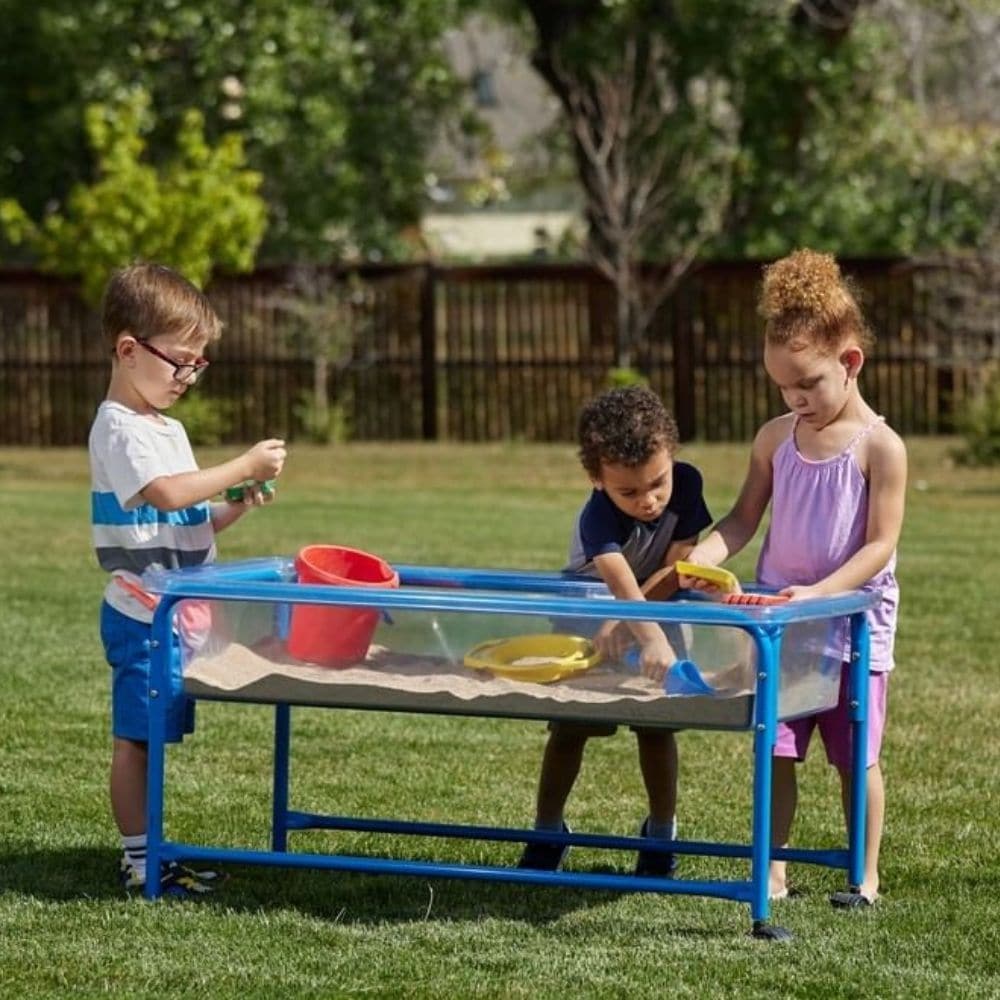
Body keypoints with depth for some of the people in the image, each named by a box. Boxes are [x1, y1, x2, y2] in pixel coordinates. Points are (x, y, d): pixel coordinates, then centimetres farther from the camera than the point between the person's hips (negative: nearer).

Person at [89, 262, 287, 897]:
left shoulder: (168, 429, 18)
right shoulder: (119, 428, -13)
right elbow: (167, 492, -28)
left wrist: (237, 507, 3)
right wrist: (245, 467, -24)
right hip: (142, 613, -9)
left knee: (150, 735, 13)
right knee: (136, 737, -4)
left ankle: (150, 854, 18)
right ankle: (139, 862, -2)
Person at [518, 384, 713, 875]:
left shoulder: (687, 484, -26)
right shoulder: (598, 519, -38)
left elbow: (674, 569, -26)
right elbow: (622, 584, -54)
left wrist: (626, 624, -38)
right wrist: (652, 638, -71)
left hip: (657, 613, 3)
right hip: (585, 618, -3)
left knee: (656, 725, 2)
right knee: (568, 727, 0)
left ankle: (661, 831, 17)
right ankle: (547, 833, 15)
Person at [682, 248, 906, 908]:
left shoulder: (879, 447, -12)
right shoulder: (776, 438, 4)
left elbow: (881, 545, -14)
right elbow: (744, 519, 9)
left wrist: (819, 593, -24)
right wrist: (703, 556, -11)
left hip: (853, 625, -4)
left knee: (857, 756, 5)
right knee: (776, 751, 4)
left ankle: (866, 875, 16)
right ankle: (772, 870, 12)